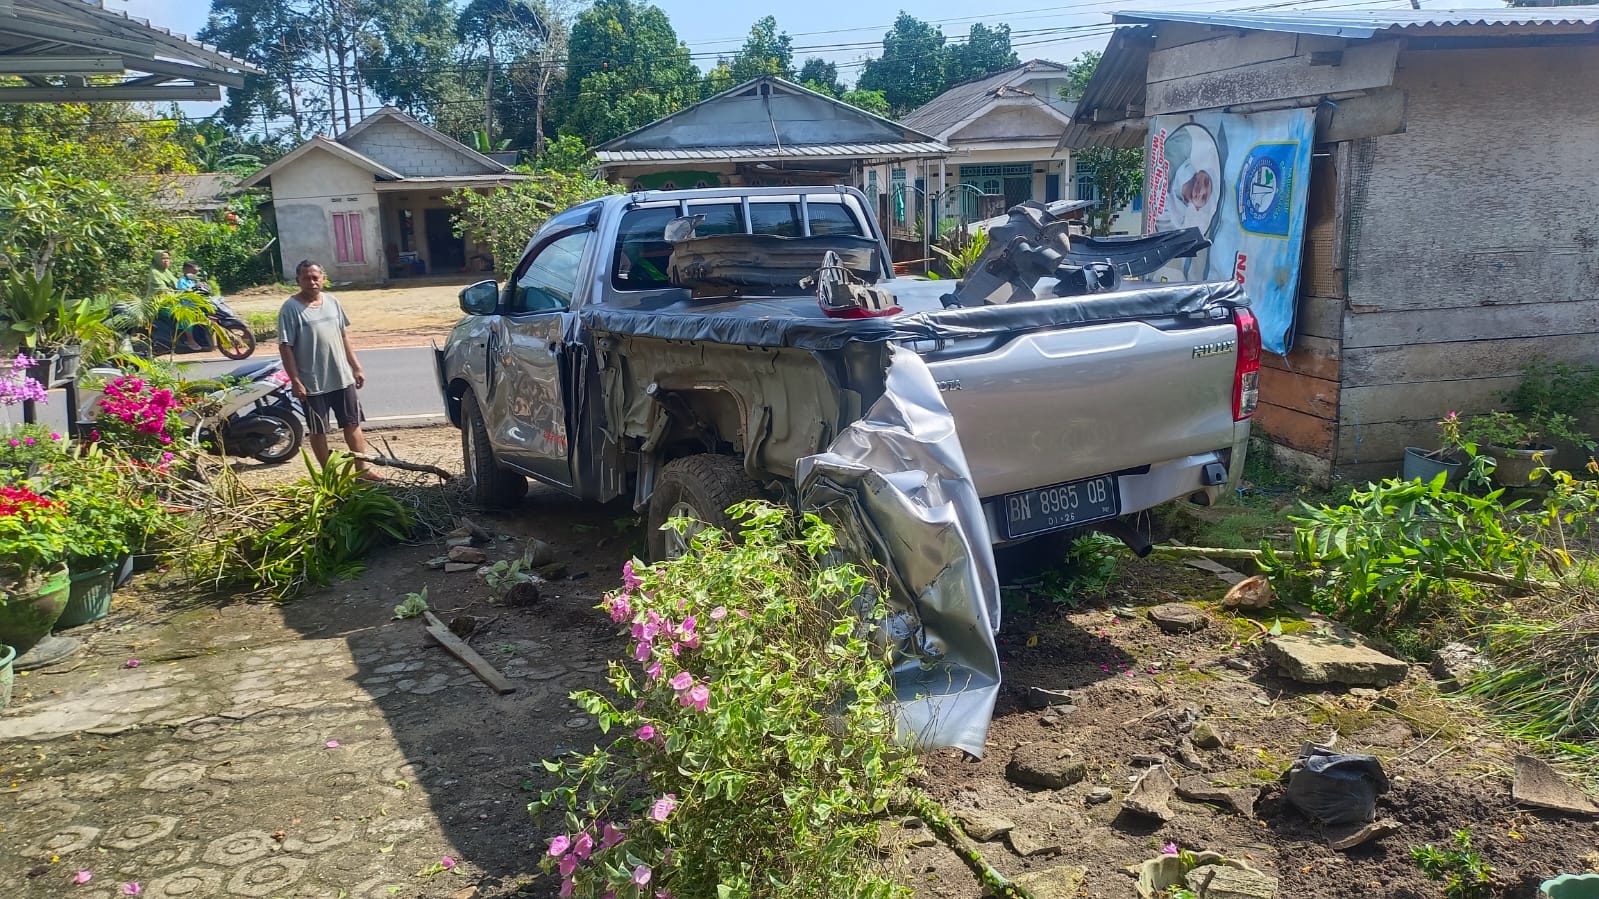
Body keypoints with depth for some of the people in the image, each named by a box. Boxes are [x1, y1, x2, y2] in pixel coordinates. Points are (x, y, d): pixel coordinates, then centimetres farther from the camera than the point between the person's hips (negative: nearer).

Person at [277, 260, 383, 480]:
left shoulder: (332, 301, 5)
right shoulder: (290, 308, -11)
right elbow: (285, 347, -13)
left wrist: (356, 367, 11)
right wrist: (295, 380, -17)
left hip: (343, 377, 5)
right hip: (312, 383, -5)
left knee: (352, 424, 11)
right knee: (318, 430, 7)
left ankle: (363, 469, 21)